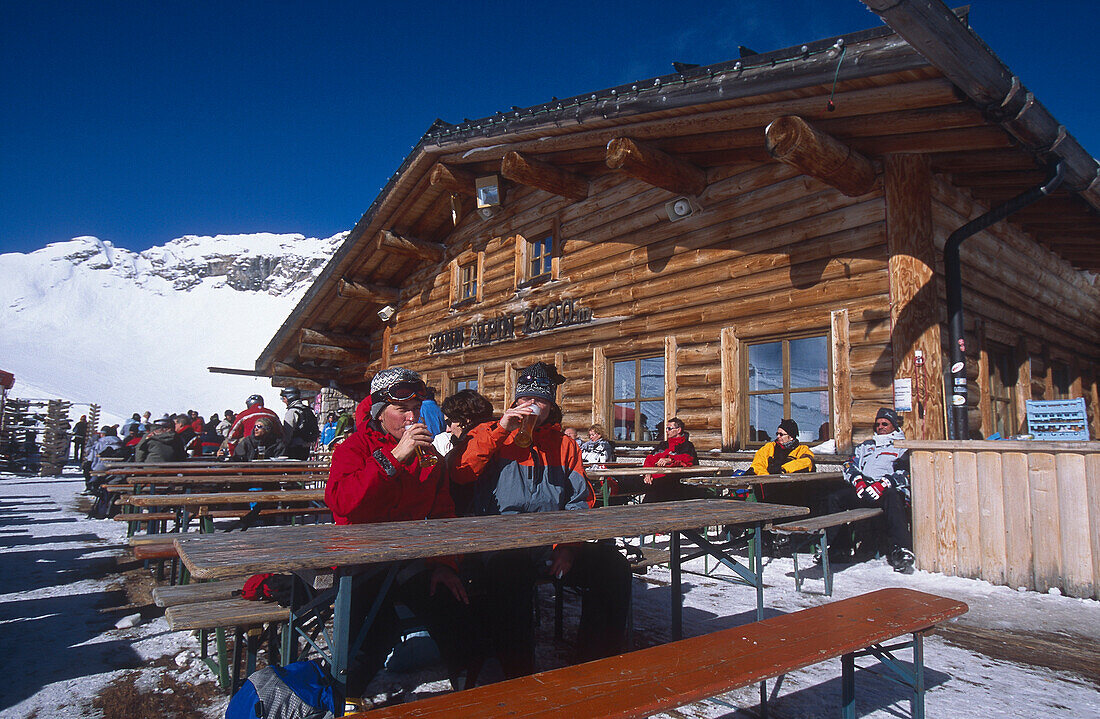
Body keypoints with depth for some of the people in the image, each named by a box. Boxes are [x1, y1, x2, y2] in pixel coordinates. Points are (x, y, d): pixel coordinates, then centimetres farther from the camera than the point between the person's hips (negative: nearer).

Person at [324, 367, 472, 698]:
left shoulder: (427, 452, 14)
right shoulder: (353, 448, -1)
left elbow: (442, 513, 15)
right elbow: (340, 501, -21)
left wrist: (444, 562, 1)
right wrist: (394, 457, -24)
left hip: (411, 559, 4)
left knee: (455, 617, -15)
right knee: (375, 631, -28)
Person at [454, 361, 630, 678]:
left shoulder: (564, 444, 21)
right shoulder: (491, 434, 13)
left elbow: (581, 500, 15)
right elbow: (461, 474, -5)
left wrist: (569, 546, -2)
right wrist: (501, 430, -9)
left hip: (553, 542, 4)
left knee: (612, 563, -20)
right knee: (509, 568, -38)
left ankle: (599, 666, -3)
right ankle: (518, 675, -21)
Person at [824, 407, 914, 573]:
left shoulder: (903, 448, 18)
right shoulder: (865, 446, 32)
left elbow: (906, 474, 1)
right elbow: (850, 465, 19)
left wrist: (884, 483, -18)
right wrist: (857, 479, -4)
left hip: (888, 490, -4)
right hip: (861, 490, 4)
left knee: (892, 498, -40)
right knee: (832, 498, -20)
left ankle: (901, 550, -45)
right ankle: (837, 548, -17)